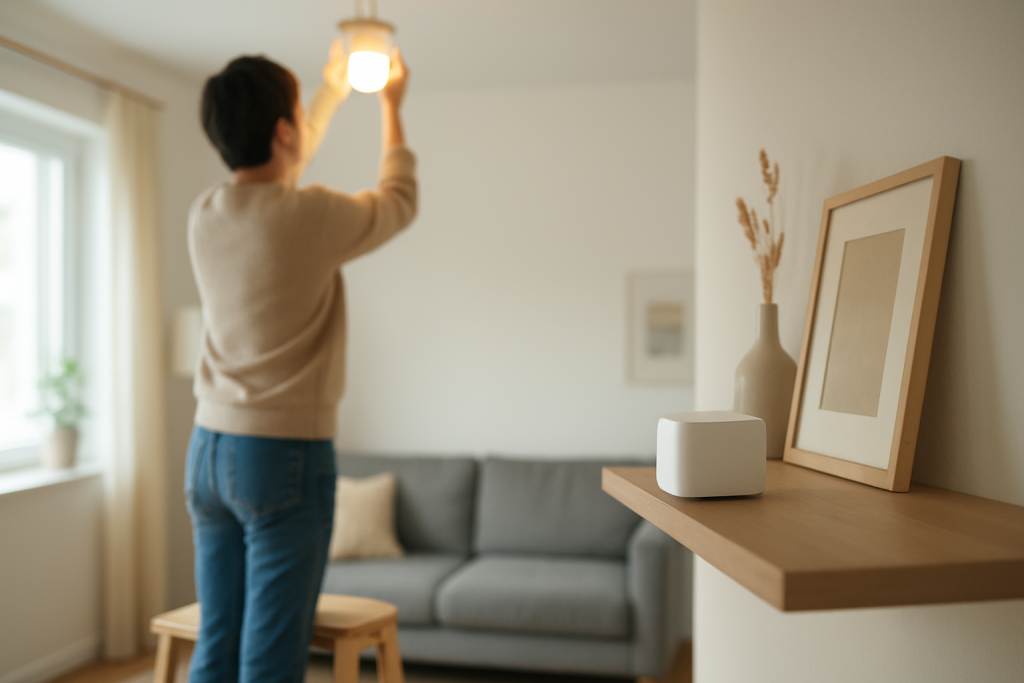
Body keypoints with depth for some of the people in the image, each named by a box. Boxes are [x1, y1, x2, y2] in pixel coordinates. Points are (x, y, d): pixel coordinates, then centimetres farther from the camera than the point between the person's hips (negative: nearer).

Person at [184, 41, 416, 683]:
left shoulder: (206, 214, 4)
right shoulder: (312, 216, -15)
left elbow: (274, 179, 26)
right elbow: (400, 201, 5)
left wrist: (332, 97, 36)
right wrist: (391, 107, 19)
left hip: (209, 450, 7)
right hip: (286, 455, -7)